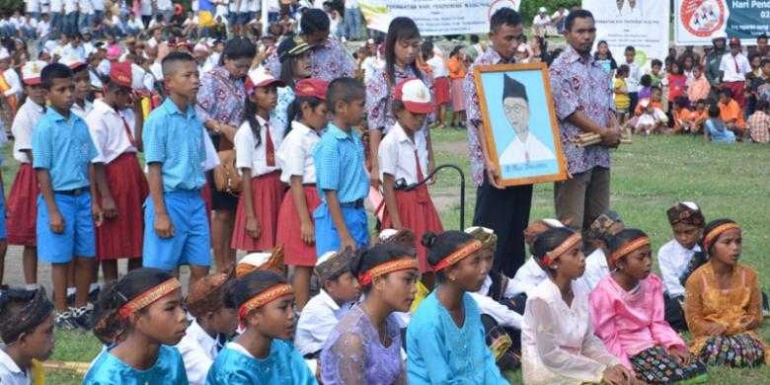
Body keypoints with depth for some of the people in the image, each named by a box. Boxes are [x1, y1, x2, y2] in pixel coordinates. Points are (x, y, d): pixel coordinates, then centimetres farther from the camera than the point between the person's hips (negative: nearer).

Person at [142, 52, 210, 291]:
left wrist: (200, 200, 12)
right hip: (170, 199, -6)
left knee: (201, 268, 7)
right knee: (163, 272, -1)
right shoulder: (159, 119, -8)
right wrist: (160, 214, -15)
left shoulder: (195, 119, 10)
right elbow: (154, 169, -11)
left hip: (195, 199, 6)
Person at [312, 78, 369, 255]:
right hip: (338, 216, -8)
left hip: (358, 214, 8)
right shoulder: (330, 145, -18)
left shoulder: (355, 138, 6)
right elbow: (330, 193, -19)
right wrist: (344, 236, -20)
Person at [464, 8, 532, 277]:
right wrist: (489, 161, -24)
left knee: (517, 230, 12)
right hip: (496, 166, -7)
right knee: (491, 235, -2)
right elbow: (478, 119, -14)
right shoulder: (478, 70, -7)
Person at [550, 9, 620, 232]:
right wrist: (603, 133, -12)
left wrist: (615, 130, -6)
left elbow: (608, 106, 16)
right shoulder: (560, 68, -7)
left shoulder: (599, 69, 16)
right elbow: (568, 111, -14)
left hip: (600, 155, 7)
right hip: (574, 155, -7)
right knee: (571, 224, -6)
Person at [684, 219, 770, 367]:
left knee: (752, 352, -33)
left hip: (743, 334, 2)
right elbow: (695, 323, -4)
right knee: (716, 351, -38)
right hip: (710, 337, -2)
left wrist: (727, 326, -12)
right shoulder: (697, 279, -5)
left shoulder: (748, 275, 4)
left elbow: (755, 317, 4)